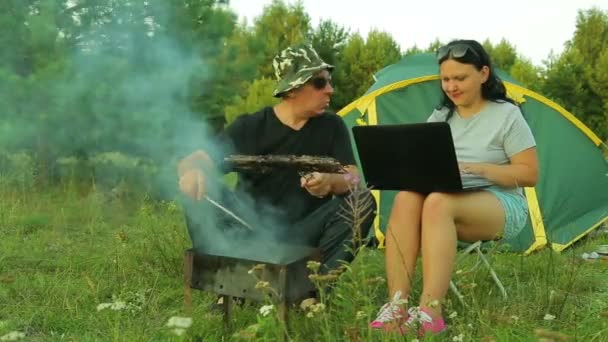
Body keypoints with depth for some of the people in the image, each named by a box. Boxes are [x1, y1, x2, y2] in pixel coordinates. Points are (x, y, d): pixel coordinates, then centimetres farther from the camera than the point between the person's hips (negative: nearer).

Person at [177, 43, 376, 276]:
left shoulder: (331, 126, 0)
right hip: (250, 232, -1)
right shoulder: (250, 127, -6)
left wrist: (331, 181, -31)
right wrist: (193, 172, -38)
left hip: (303, 234, 2)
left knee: (362, 200, -22)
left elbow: (352, 177, -5)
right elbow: (193, 162, -11)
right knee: (199, 195, -25)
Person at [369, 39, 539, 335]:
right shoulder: (440, 117, 12)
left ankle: (429, 312, -42)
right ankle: (396, 306, -36)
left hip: (499, 206, -4)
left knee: (438, 202, -37)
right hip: (447, 201, 5)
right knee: (406, 199, -30)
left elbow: (529, 174, -8)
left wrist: (478, 169, -19)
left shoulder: (507, 115, -3)